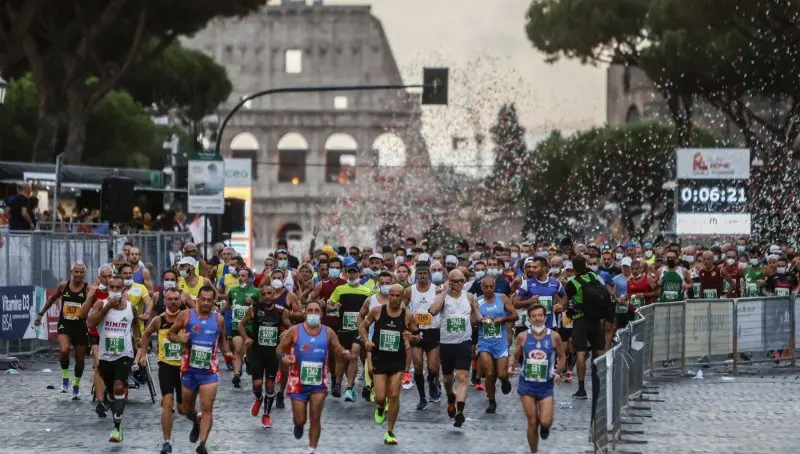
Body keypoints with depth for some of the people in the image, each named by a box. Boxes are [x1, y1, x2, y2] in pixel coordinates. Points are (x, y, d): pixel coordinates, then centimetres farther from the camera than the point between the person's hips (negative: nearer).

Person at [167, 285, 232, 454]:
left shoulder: (219, 319, 3)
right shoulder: (186, 315, -3)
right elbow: (170, 333, 4)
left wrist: (227, 353, 2)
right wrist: (179, 339, -17)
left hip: (209, 370, -1)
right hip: (189, 369, 1)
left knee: (207, 408, -14)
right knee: (185, 410, 14)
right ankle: (196, 422, 47)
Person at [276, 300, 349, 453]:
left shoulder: (328, 332, -1)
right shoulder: (295, 331, -7)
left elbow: (338, 349, 8)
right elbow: (280, 349, 1)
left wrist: (344, 353, -16)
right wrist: (284, 357, -21)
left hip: (319, 381, 1)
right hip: (298, 380, -1)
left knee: (315, 419, -2)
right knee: (300, 420, 4)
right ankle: (299, 425, 42)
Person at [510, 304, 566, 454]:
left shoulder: (554, 336, -5)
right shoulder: (523, 337, -3)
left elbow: (562, 357, 8)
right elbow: (516, 356, 9)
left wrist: (558, 373, -6)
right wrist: (511, 366, -12)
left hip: (546, 385, -1)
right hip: (527, 385, 1)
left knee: (545, 422, -12)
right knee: (532, 423, 1)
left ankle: (545, 427, 26)